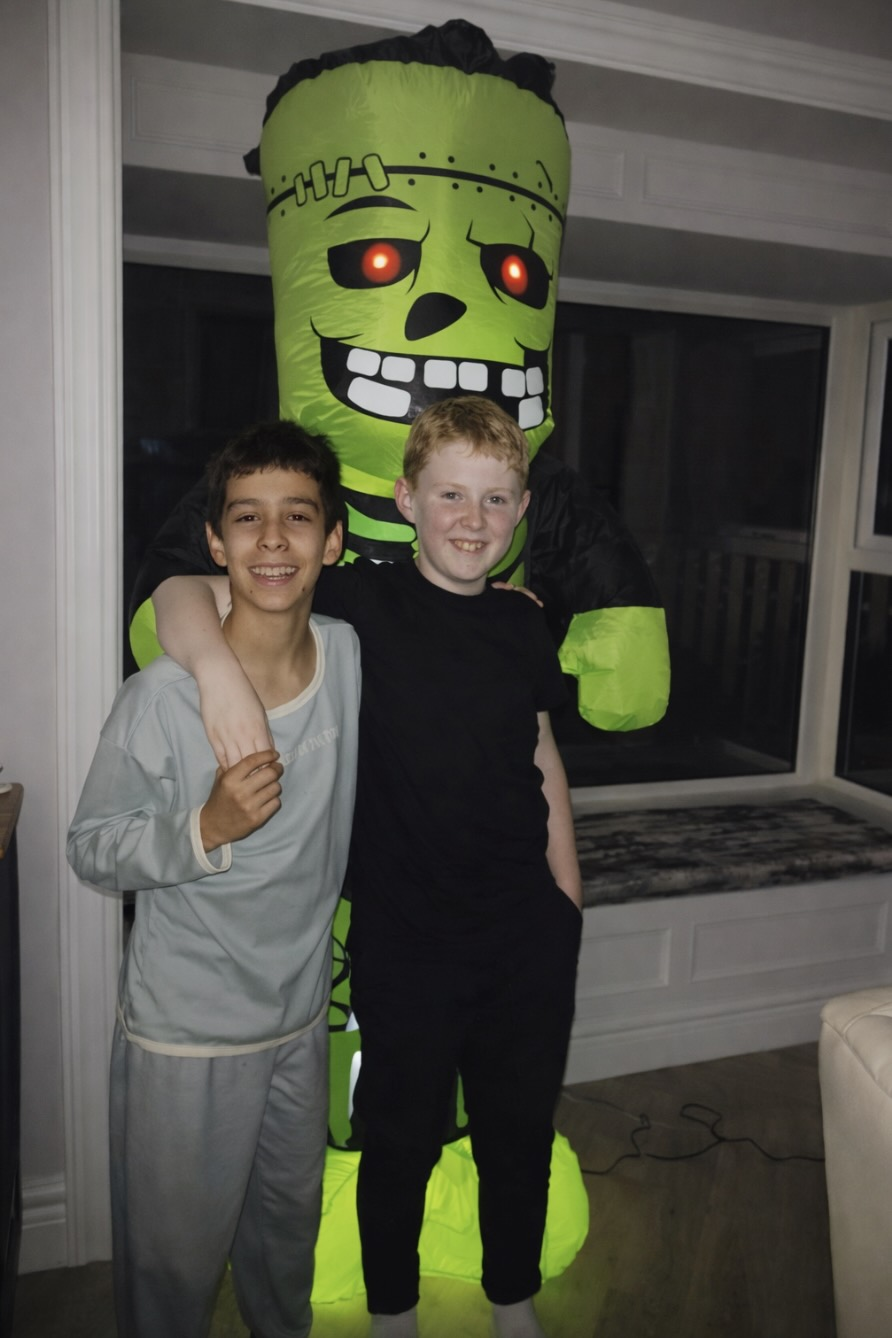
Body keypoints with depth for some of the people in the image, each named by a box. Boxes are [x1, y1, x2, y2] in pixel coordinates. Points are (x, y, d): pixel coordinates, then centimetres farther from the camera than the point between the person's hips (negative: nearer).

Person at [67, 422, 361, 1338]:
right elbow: (91, 849, -14)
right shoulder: (163, 697, -23)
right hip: (183, 1030, -4)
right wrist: (205, 830, -29)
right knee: (175, 1255, 15)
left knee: (289, 1219, 28)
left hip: (301, 1012, 5)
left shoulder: (351, 655, -10)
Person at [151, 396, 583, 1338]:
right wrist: (219, 667, -37)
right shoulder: (360, 605, -13)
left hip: (529, 939, 4)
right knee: (401, 1138, 17)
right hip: (404, 941, -3)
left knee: (521, 1131, 21)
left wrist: (567, 901, 10)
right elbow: (179, 594, -16)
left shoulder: (523, 627, 0)